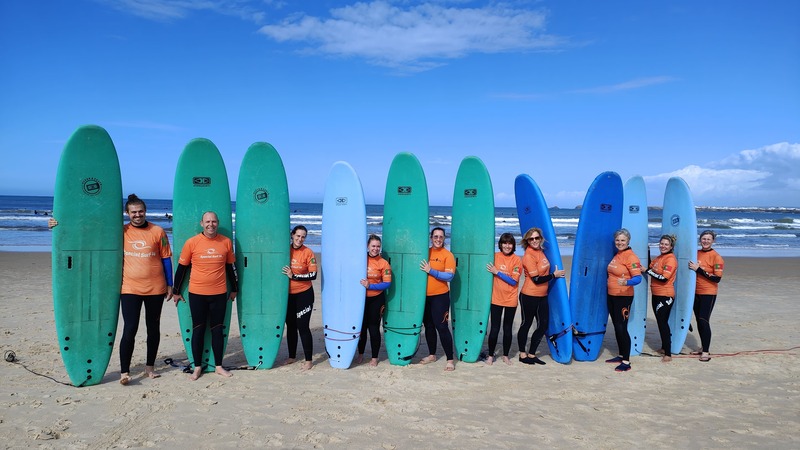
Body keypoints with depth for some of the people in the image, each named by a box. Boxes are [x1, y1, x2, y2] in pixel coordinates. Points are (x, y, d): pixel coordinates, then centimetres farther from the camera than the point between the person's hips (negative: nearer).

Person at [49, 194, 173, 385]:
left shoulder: (157, 231, -1)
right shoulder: (120, 232, 1)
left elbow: (166, 258, 2)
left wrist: (169, 285, 2)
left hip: (155, 289, 0)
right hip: (130, 289, 0)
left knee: (153, 328, 11)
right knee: (130, 329, -6)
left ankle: (150, 367, 26)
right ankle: (124, 372, 3)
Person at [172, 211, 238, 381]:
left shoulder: (226, 242, 0)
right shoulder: (191, 242, -6)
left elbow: (230, 267, 11)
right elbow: (182, 267, 3)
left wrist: (234, 289, 15)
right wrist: (176, 291, 6)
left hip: (219, 294, 2)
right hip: (196, 294, -1)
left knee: (218, 329, 9)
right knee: (198, 329, 8)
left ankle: (218, 366, 20)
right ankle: (197, 367, 19)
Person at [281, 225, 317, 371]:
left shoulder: (308, 253, -10)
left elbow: (313, 275, -14)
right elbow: (280, 269, 15)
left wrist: (294, 276, -19)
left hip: (304, 295, -4)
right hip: (288, 294, 5)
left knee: (303, 327, -5)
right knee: (290, 326, 15)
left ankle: (308, 360, 5)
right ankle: (292, 356, 30)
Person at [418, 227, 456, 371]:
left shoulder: (447, 255, -6)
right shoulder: (425, 252, 7)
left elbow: (449, 276, -15)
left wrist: (431, 271, -21)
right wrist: (423, 270, -4)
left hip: (440, 296, -5)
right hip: (424, 295, 5)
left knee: (442, 327, -6)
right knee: (428, 326, 15)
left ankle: (450, 359, 2)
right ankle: (432, 355, 30)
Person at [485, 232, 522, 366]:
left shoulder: (517, 260, -5)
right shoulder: (495, 256, -1)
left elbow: (513, 281, -11)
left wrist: (497, 272, -14)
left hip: (510, 299, 0)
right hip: (496, 298, 0)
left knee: (508, 328, 11)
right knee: (494, 328, 2)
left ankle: (505, 355, 24)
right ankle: (490, 355, 16)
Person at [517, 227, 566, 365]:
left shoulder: (540, 251, 6)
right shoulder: (528, 256, -17)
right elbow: (536, 279, -18)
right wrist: (554, 275, -9)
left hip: (542, 296, 8)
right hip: (529, 296, -8)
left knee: (543, 325, 10)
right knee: (526, 324, 7)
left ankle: (532, 354, 23)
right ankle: (522, 354, 22)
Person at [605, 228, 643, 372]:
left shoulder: (631, 257, -14)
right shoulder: (616, 255, 10)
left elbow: (638, 278, -24)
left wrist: (626, 282, -40)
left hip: (624, 297, -8)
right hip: (611, 295, 8)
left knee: (622, 328, -7)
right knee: (616, 327, 16)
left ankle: (626, 362, 0)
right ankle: (621, 356, 29)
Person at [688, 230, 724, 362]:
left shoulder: (716, 257, -10)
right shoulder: (696, 253, 6)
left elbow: (717, 278, -16)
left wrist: (699, 269, -20)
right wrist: (693, 268, -2)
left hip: (708, 293, -6)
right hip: (696, 292, 6)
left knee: (704, 321, -10)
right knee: (698, 320, 11)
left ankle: (705, 352, -4)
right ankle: (703, 348, 23)